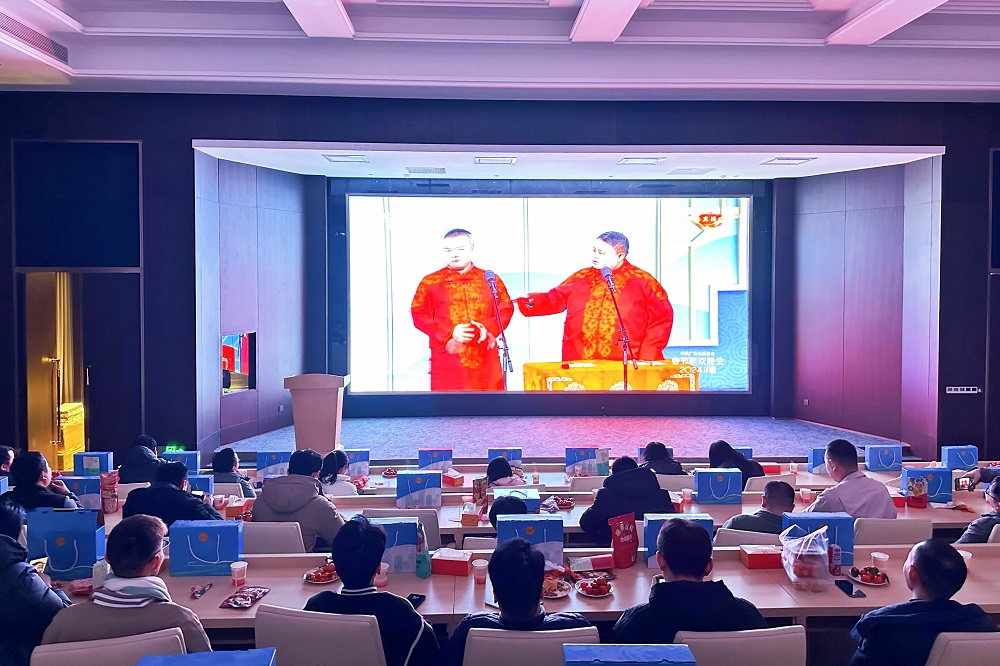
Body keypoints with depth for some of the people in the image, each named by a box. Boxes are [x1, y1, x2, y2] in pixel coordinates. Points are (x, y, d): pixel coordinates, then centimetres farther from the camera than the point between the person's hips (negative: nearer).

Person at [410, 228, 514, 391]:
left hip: (485, 362, 2)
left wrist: (488, 328, -13)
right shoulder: (431, 282, 5)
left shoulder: (490, 279, 11)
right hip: (447, 362, -2)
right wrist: (449, 333, -14)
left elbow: (506, 309, 7)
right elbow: (418, 314, -1)